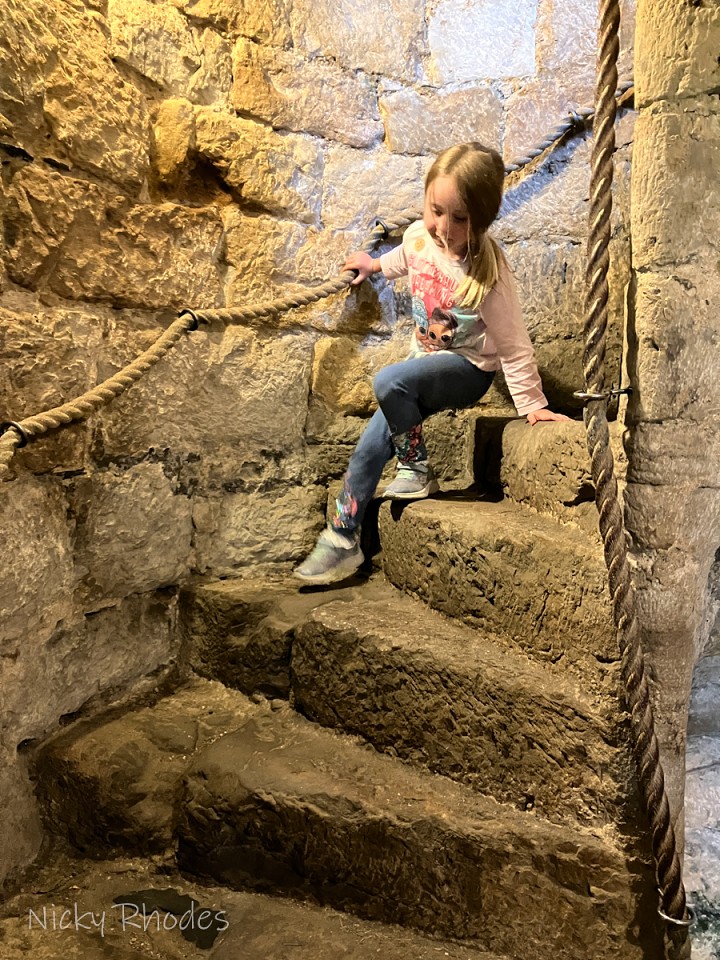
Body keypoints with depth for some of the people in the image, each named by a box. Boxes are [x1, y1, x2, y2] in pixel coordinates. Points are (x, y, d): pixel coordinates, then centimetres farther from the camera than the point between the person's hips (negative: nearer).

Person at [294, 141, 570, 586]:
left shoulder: (488, 270, -26)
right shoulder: (420, 235, -10)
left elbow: (513, 345, -19)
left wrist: (532, 403, -15)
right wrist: (376, 264, 34)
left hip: (467, 368, -6)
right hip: (426, 359, 6)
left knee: (388, 381, -33)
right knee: (371, 445, -1)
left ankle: (417, 469, -9)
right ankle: (342, 538, 12)